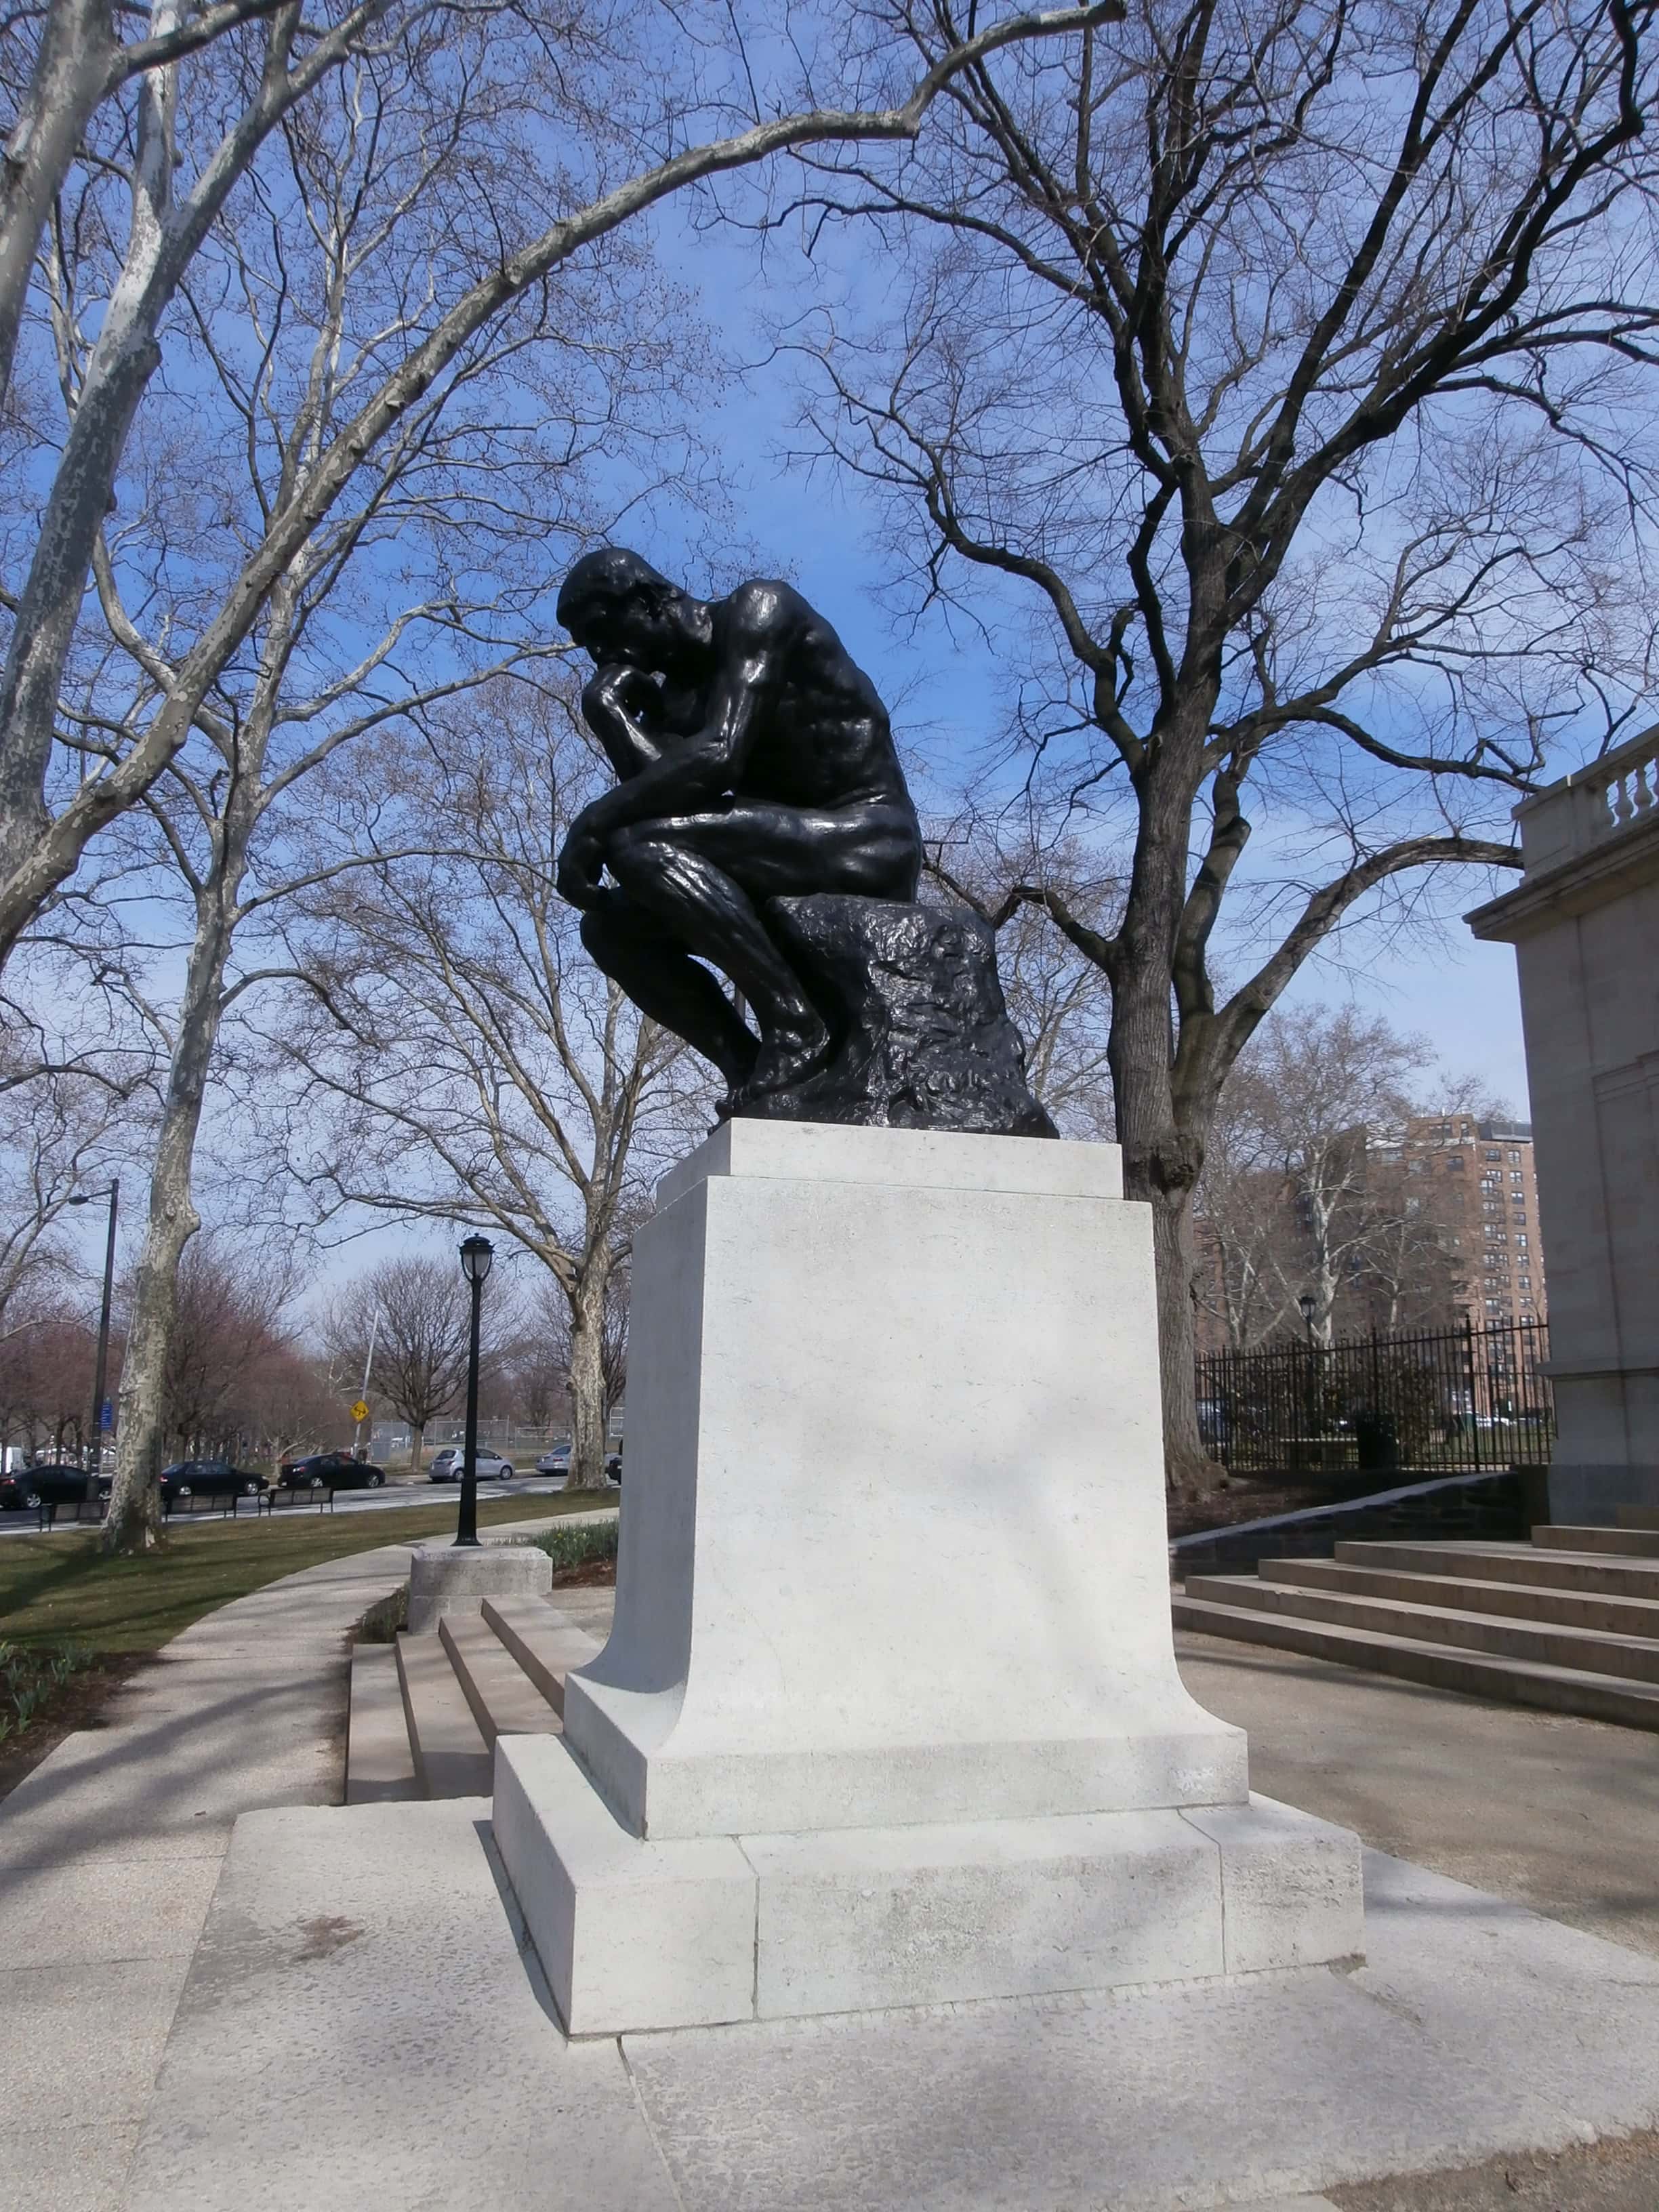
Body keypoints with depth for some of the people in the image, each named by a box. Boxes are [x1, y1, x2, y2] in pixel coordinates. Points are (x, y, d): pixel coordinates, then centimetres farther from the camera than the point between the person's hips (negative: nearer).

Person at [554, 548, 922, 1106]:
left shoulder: (758, 609, -7)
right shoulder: (674, 695, 16)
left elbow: (718, 757, -21)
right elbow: (662, 791, -2)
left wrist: (592, 822, -19)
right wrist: (608, 707, -3)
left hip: (870, 845, -9)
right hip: (799, 870, 9)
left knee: (638, 845, -23)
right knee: (610, 927, 3)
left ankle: (794, 1026, -22)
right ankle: (749, 1069, -7)